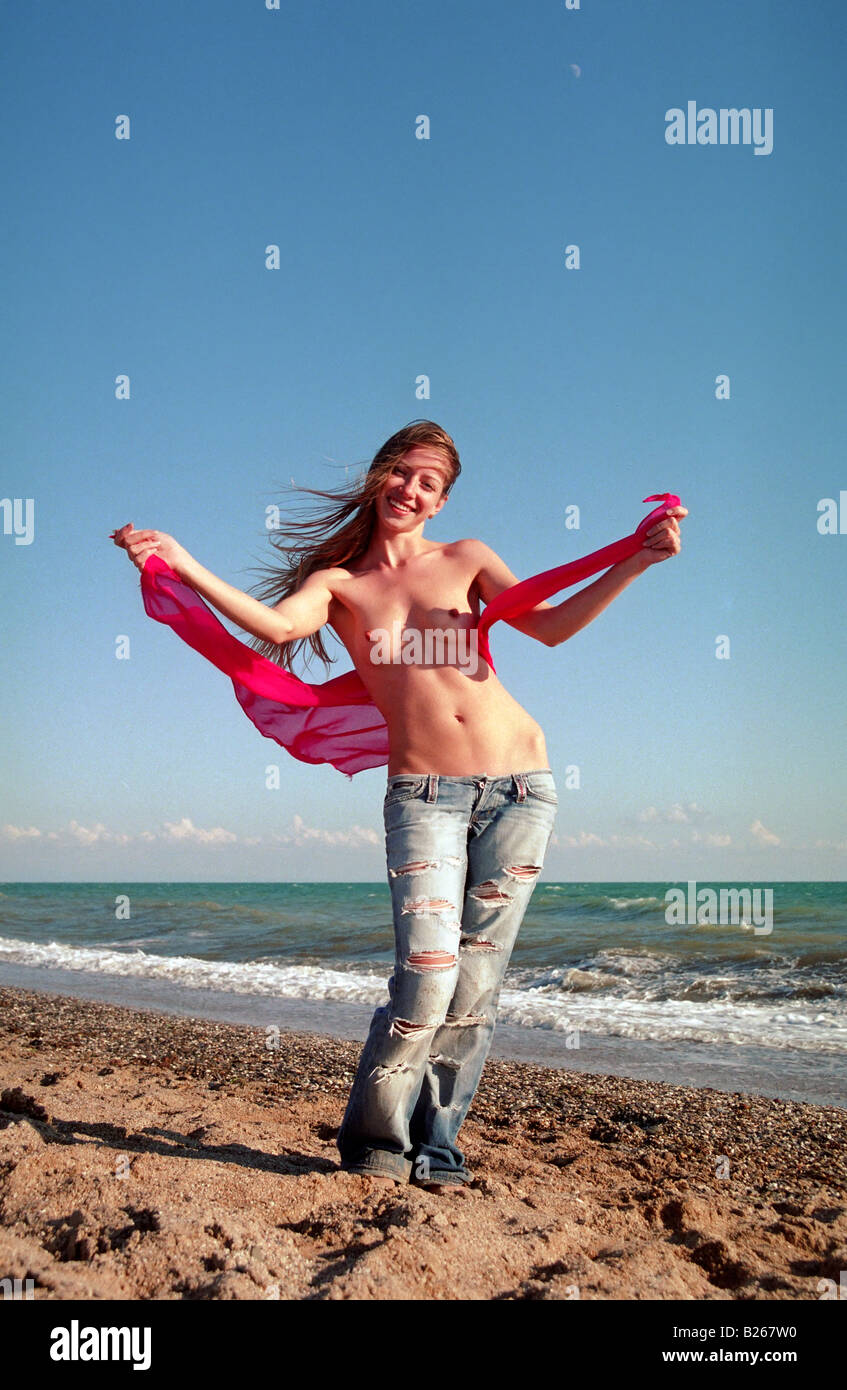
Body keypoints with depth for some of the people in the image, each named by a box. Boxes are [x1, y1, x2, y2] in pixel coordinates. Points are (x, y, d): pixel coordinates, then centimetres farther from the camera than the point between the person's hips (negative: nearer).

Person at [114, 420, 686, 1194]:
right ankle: (373, 1136, 12)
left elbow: (551, 626, 0)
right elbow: (277, 624, -13)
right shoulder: (339, 584, 9)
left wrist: (638, 561, -9)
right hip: (424, 794, -2)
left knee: (477, 978, 2)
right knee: (427, 978, -14)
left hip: (518, 785, 2)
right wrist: (180, 562, -19)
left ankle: (438, 1143, 19)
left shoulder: (466, 559, 12)